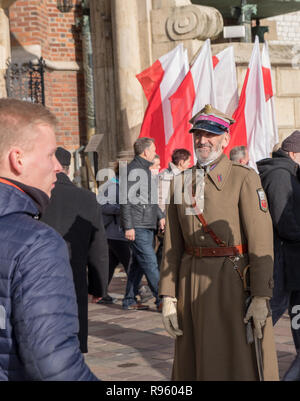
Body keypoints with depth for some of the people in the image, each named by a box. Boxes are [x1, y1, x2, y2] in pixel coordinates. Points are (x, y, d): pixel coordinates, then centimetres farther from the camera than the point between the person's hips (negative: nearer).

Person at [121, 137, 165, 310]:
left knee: (139, 263, 10)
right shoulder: (134, 169, -11)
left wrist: (160, 216, 21)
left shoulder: (145, 169, 20)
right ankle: (161, 299, -10)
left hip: (147, 225, 10)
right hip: (137, 226, -10)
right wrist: (128, 226, -20)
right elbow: (127, 199, -16)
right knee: (150, 263, -10)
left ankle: (130, 300, 15)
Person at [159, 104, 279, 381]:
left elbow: (261, 241, -10)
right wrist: (168, 297, 4)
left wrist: (261, 297, -16)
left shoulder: (245, 179, -4)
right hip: (191, 283, 5)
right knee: (192, 364, 10)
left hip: (233, 281, -5)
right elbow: (172, 245, 11)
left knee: (239, 363, -2)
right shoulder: (182, 184, 11)